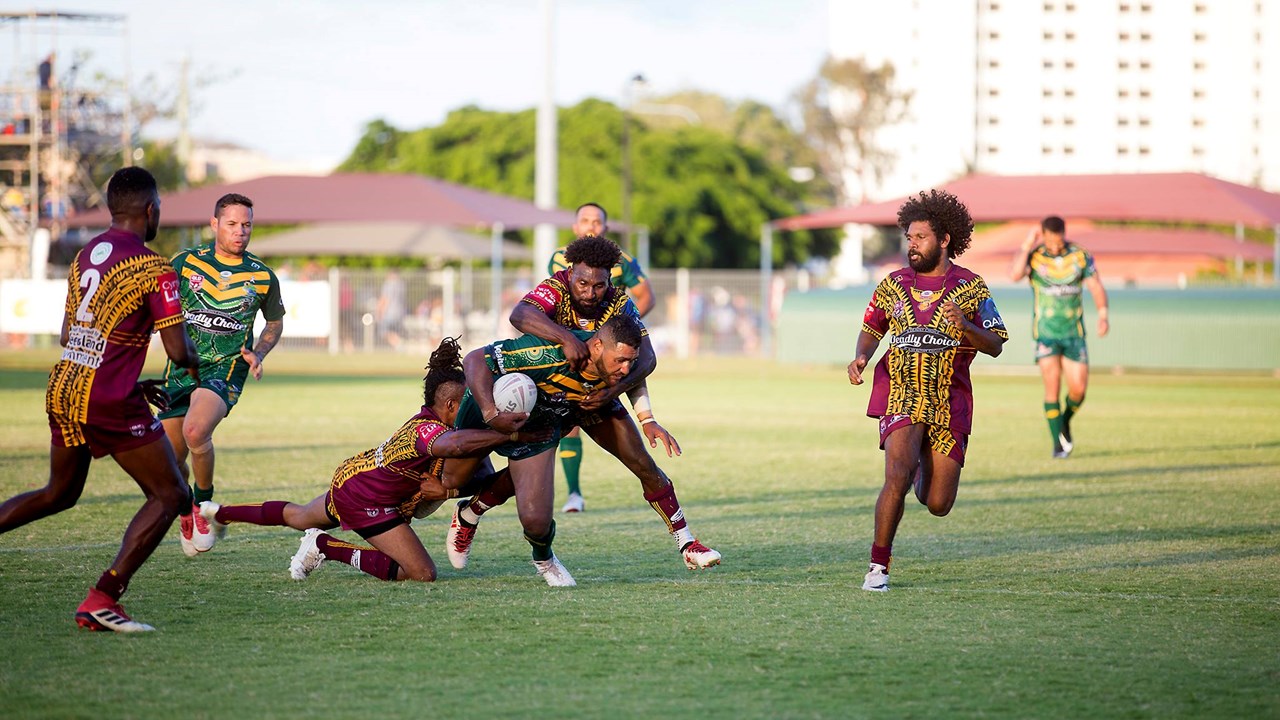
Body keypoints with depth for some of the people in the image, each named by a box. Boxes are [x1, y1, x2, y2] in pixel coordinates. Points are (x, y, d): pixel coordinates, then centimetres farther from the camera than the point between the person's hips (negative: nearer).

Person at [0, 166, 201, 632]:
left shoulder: (84, 256, 11)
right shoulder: (154, 270, -11)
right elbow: (178, 352, -14)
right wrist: (195, 366, 10)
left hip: (61, 392, 8)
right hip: (109, 402, -8)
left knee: (59, 494, 27)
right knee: (170, 497, 1)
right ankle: (101, 600, -9)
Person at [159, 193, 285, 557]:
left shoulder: (263, 277, 0)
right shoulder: (185, 263, -1)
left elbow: (275, 322, 17)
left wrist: (258, 354, 0)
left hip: (227, 368, -2)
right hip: (181, 367, 2)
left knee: (196, 431, -30)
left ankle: (204, 504, -5)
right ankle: (186, 513, 36)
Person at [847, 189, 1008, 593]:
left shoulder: (970, 287, 0)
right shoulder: (894, 285, 6)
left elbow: (995, 346, -4)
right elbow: (871, 329, 20)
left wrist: (965, 327, -24)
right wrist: (861, 357, -1)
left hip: (950, 405, 0)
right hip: (901, 398, 0)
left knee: (938, 505, 2)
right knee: (897, 479, -24)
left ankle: (924, 466, 39)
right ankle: (878, 567, -11)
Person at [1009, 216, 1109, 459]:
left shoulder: (1080, 256, 0)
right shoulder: (1033, 257, -5)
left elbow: (1095, 286, -1)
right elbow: (1014, 275, -24)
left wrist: (1102, 315, -15)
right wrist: (1026, 246, -20)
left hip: (1074, 332, 2)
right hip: (1045, 332, -2)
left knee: (1078, 389, -2)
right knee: (1052, 387, -10)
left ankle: (1065, 421, 29)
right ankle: (1058, 443, -1)